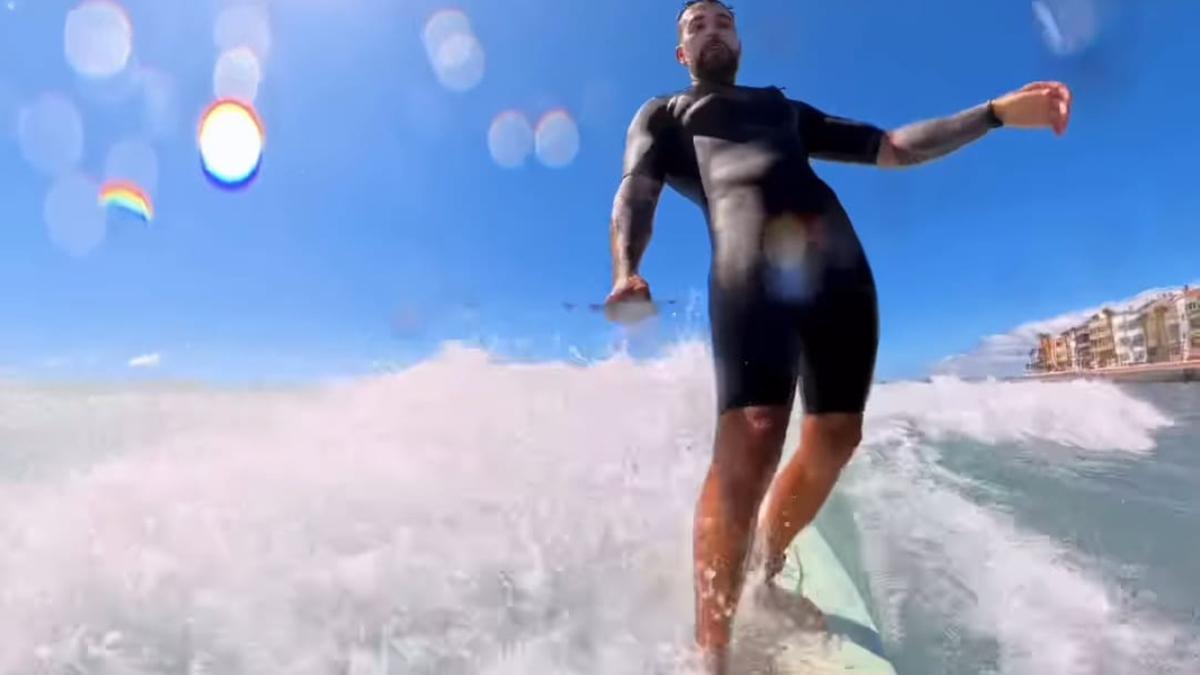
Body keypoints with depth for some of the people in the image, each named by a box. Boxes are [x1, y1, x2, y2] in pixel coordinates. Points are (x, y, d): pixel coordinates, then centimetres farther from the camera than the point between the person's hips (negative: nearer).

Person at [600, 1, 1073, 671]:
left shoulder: (785, 107, 38)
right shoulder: (662, 113, 26)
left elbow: (891, 148, 33)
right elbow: (636, 194, 6)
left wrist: (998, 112, 21)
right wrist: (627, 271, -16)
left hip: (838, 257, 6)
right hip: (750, 258, -5)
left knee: (835, 437, 2)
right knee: (749, 444, -21)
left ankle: (765, 572, 25)